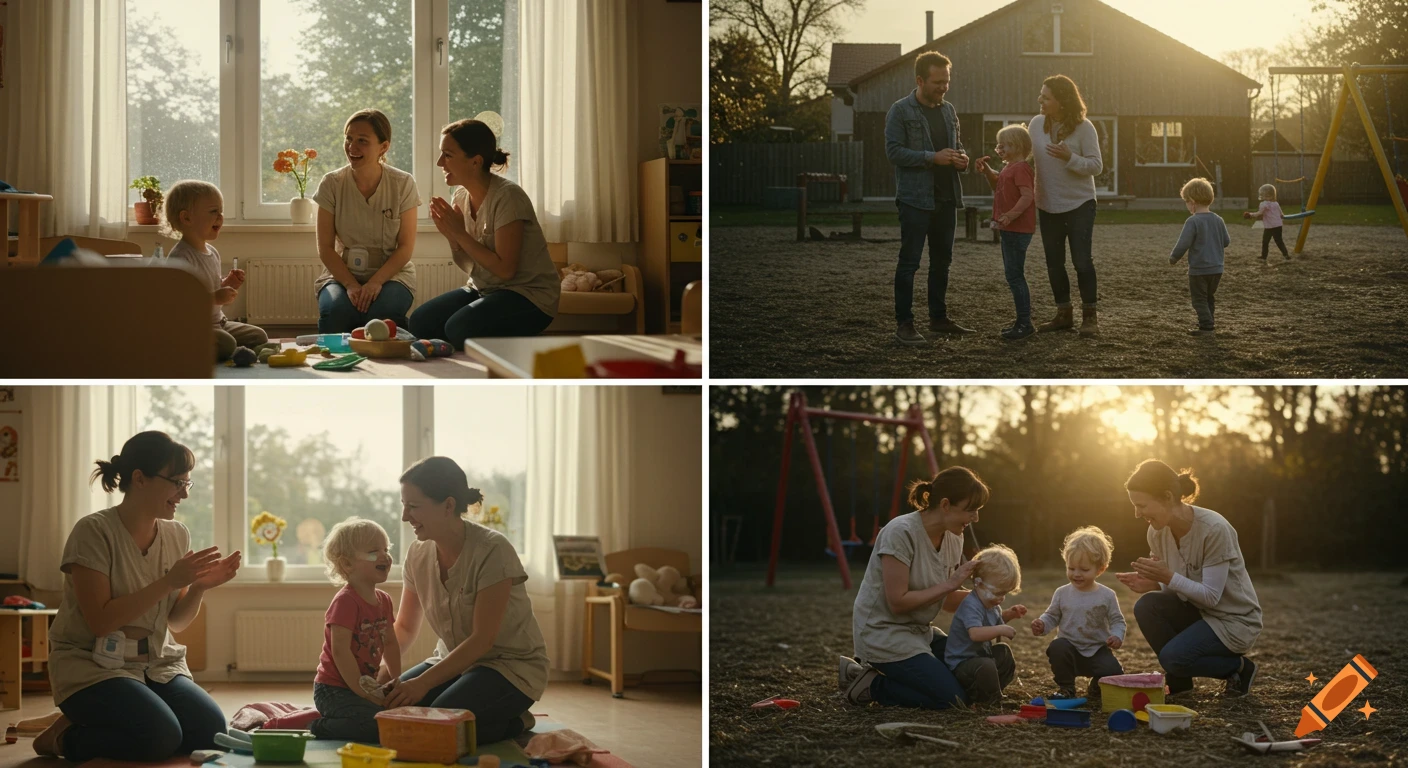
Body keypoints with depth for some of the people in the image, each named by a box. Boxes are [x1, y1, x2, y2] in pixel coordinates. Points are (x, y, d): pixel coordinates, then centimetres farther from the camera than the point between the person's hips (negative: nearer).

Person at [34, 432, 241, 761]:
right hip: (93, 663, -7)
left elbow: (176, 622, 12)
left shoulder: (177, 535, 7)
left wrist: (199, 587, -9)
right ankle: (64, 737, -3)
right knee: (161, 735, -31)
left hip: (157, 663, 7)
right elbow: (100, 622, -19)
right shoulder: (94, 532, -12)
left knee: (210, 730, -20)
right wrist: (169, 581, -22)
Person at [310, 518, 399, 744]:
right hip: (334, 690, -10)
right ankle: (319, 729, -7)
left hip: (365, 686, 10)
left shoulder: (383, 601, 11)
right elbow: (340, 651, -23)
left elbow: (390, 644, 20)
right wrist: (364, 695, -21)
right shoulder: (346, 601, -18)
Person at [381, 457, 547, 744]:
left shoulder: (492, 550, -22)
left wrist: (424, 682, -30)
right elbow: (404, 628, 7)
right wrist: (384, 663, -15)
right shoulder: (419, 553, -2)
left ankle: (513, 723, -2)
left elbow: (483, 639, -24)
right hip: (454, 660, 7)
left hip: (510, 665, -7)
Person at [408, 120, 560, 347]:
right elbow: (468, 266, 10)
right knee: (420, 322, -12)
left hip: (528, 294, -7)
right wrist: (450, 236, -9)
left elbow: (505, 269, -20)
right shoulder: (460, 197, 4)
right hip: (483, 289, 7)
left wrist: (460, 234, -18)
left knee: (459, 328, -29)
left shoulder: (507, 197, -19)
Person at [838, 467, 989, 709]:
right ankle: (870, 685, -2)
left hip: (919, 631, 9)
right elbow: (897, 602, -23)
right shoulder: (901, 533, -22)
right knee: (953, 697, -19)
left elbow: (945, 600, 9)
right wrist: (949, 585, -20)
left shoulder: (953, 538, 2)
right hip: (884, 633, -9)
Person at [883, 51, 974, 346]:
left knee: (942, 260, 14)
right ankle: (904, 323, -3)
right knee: (909, 262, -5)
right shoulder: (900, 111, -7)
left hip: (946, 198, 7)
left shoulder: (948, 110, 13)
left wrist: (961, 159, 1)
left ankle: (939, 317, 24)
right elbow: (894, 151, -15)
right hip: (915, 198, -7)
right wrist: (933, 157, -21)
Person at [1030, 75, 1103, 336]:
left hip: (1079, 204, -5)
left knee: (1082, 260, -7)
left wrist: (1069, 158, -29)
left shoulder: (1083, 128, -13)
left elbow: (1096, 166, -13)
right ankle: (1063, 314, 21)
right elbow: (1026, 156, 6)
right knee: (1054, 263, 9)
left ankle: (1090, 316, 4)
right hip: (1048, 206, 5)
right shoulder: (1037, 124, -1)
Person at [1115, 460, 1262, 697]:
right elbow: (1175, 586, 4)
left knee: (1173, 657, -27)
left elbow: (1211, 596, -25)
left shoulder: (1214, 530, -26)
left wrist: (1169, 578, -35)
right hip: (1198, 612, 7)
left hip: (1235, 620, -7)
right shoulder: (1158, 532, -5)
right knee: (1146, 606, -20)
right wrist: (1153, 584, -17)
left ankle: (1239, 667, 2)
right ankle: (1179, 681, -1)